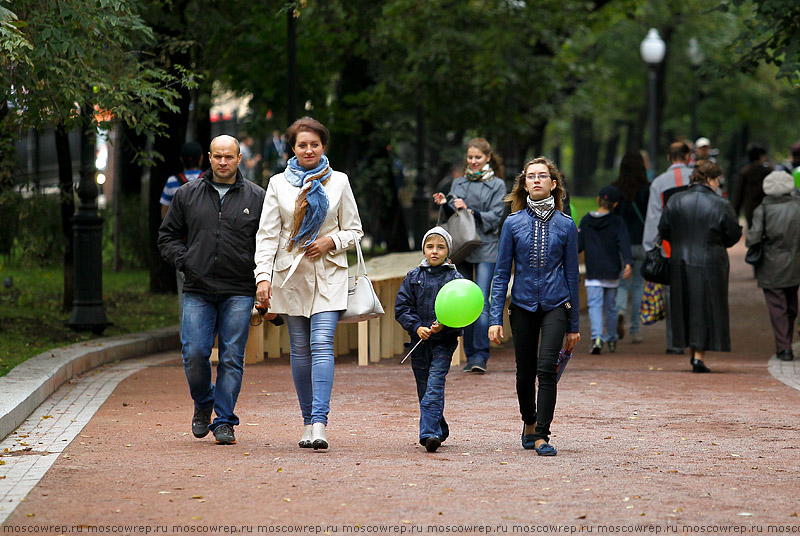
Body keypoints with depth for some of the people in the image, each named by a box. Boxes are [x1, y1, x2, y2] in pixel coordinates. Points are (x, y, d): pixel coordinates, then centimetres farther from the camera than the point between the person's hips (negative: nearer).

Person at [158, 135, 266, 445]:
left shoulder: (256, 198, 7)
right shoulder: (187, 195, 10)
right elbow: (167, 235, 15)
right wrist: (184, 261, -1)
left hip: (239, 293, -1)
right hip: (198, 291, 1)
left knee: (232, 358, -3)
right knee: (194, 353, -7)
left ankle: (224, 421, 4)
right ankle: (203, 405, 19)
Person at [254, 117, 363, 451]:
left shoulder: (338, 182, 6)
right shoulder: (278, 184, 6)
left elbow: (354, 230, 11)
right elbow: (267, 234, 2)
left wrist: (332, 241, -9)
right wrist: (263, 277, -9)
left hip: (328, 274, -1)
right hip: (291, 274, 2)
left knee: (322, 345, -15)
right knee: (300, 350, 5)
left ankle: (319, 424, -22)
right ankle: (308, 423, 13)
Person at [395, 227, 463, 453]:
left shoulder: (455, 279, 1)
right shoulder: (413, 277, 8)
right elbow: (401, 307, 4)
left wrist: (444, 325, -20)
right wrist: (417, 327, -11)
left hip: (444, 340, -3)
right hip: (419, 341, 3)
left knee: (435, 385, -15)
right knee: (423, 389, 9)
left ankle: (429, 432, -22)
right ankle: (440, 431, 24)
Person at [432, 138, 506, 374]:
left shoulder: (497, 185, 3)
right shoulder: (458, 183, 15)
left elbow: (494, 217, -5)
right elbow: (452, 217, 15)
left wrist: (469, 210, -16)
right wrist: (445, 205, -5)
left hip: (486, 250, -4)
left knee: (481, 302, -14)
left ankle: (480, 355, -17)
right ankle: (470, 356, 10)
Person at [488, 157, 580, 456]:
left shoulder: (565, 225, 0)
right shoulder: (513, 224, 0)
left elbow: (572, 274, 6)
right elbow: (502, 273, 3)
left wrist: (574, 325, 7)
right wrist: (496, 318, -4)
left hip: (555, 305, -1)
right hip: (523, 305, 1)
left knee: (546, 368, -16)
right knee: (525, 372, 10)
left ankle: (541, 437, -12)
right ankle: (529, 423, 36)